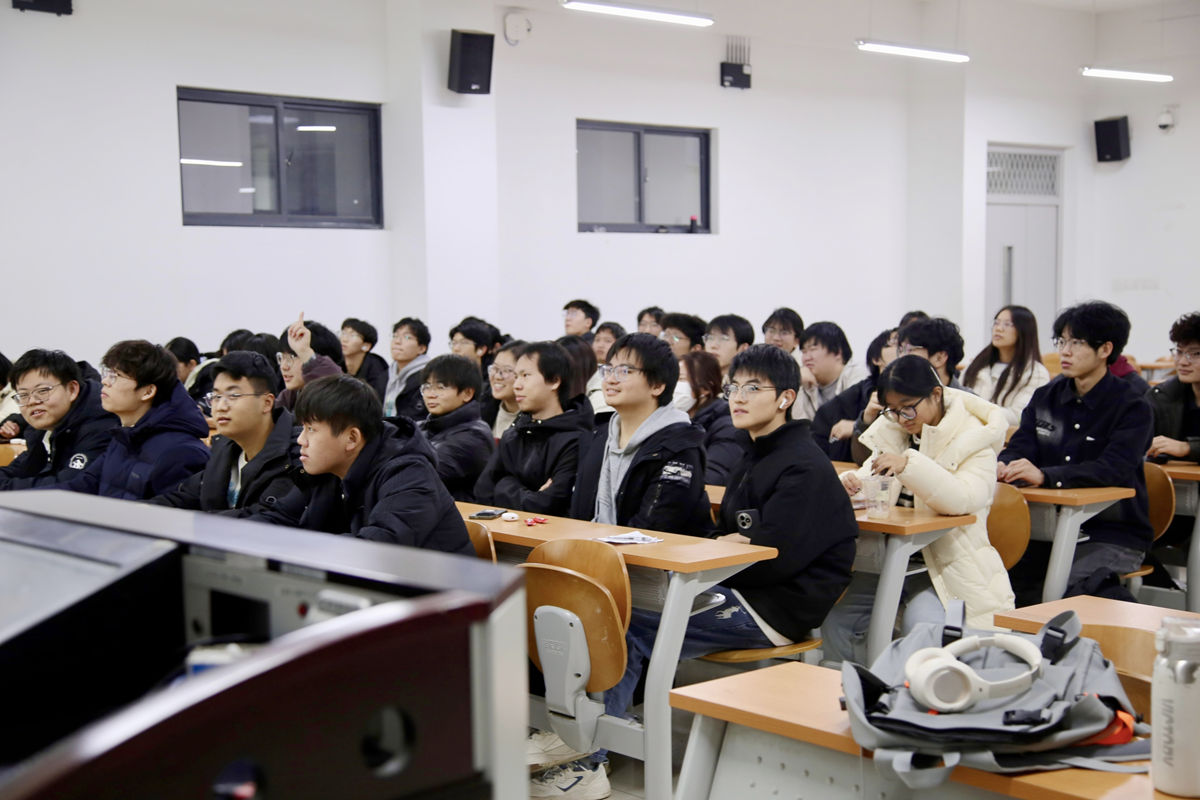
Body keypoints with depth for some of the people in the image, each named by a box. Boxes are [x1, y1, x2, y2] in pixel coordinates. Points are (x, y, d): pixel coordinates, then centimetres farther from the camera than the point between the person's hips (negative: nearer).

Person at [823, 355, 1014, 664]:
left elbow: (964, 499, -25)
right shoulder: (893, 432, 11)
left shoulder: (972, 437, -8)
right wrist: (851, 483, -9)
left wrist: (909, 465, -35)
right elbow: (872, 480, 16)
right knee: (835, 619, -14)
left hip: (948, 566, -6)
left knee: (921, 625, -32)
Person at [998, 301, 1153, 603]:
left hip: (1114, 535, -5)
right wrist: (1004, 467, -24)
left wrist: (1045, 475, -37)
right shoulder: (1046, 397, 11)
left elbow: (1111, 470, -22)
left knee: (1062, 588, -31)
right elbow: (1019, 448, 2)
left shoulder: (1133, 409, -7)